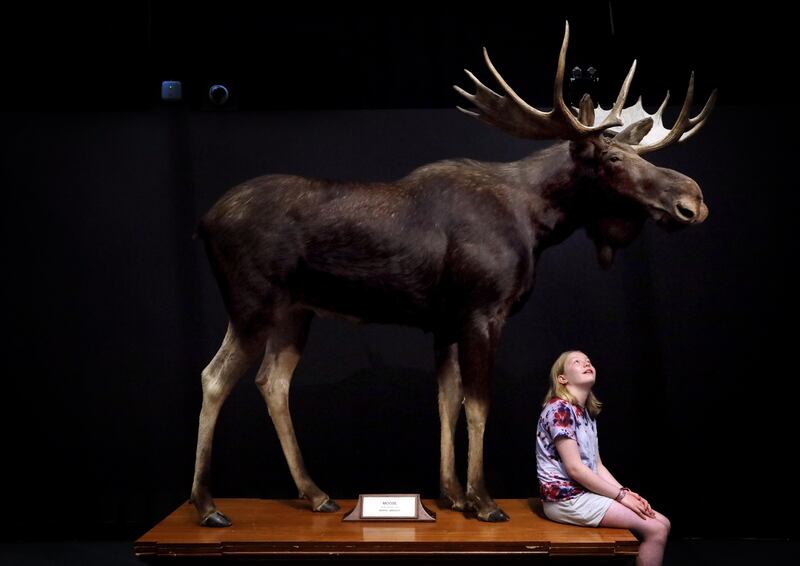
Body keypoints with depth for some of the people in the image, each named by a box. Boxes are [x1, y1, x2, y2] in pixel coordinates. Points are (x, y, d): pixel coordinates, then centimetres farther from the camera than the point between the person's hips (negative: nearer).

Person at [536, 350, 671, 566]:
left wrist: (625, 492, -3)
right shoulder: (559, 409, -14)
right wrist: (621, 495, -14)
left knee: (662, 523, 2)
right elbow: (574, 469, -18)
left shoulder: (587, 413, 16)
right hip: (567, 498, -9)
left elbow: (597, 465, 13)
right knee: (654, 530, -13)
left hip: (586, 493, 9)